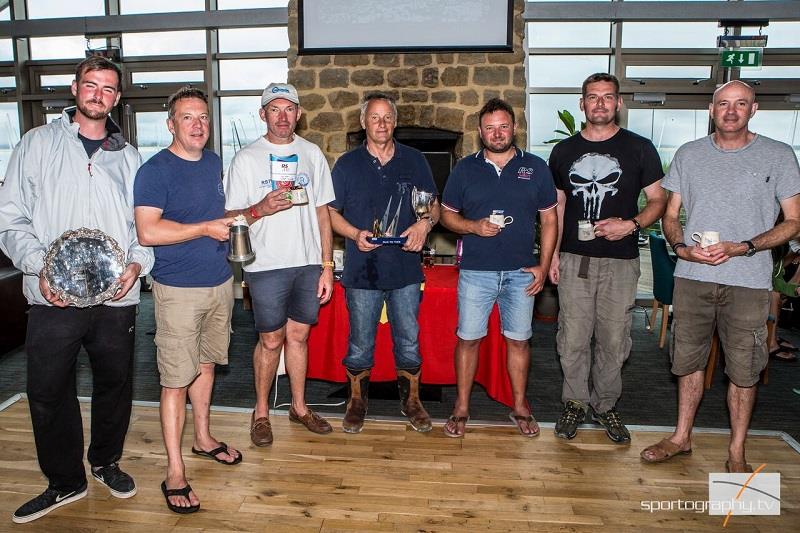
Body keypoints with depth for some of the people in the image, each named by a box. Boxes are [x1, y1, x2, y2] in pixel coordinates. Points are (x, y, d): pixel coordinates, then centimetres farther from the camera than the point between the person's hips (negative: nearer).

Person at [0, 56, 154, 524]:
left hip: (117, 296, 2)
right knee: (48, 392, 5)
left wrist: (137, 262, -8)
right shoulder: (39, 143, 5)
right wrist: (40, 267, -14)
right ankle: (65, 482, 25)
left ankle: (106, 461, 36)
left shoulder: (128, 156, 11)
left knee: (115, 384, 12)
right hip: (53, 297, -1)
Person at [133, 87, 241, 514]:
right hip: (178, 289, -7)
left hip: (219, 282, 7)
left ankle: (203, 438, 37)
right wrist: (207, 228, -20)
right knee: (176, 379, -1)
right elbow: (148, 231, -22)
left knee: (206, 364, 19)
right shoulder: (155, 170, -12)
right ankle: (174, 472, 10)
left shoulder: (214, 162, 10)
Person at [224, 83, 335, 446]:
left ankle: (299, 407, 29)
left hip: (308, 263, 3)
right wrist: (260, 209, -24)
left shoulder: (312, 154, 7)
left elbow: (322, 212, 8)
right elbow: (231, 217, -3)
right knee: (271, 340, 5)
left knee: (298, 335, 13)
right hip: (267, 265, -3)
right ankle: (261, 412, 25)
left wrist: (327, 265, 4)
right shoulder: (246, 159, -2)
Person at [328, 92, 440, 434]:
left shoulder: (414, 161, 5)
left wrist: (425, 224, -12)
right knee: (360, 343, 10)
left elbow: (433, 205, 10)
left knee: (409, 341, 12)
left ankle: (411, 400, 30)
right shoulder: (347, 164, 2)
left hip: (406, 268, 1)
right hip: (362, 270, -1)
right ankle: (357, 400, 30)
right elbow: (331, 212, 4)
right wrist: (356, 234, -15)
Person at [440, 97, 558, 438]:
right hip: (476, 272, 0)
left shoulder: (536, 167, 4)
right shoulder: (465, 169, 4)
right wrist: (474, 226, -12)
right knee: (468, 339, 4)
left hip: (521, 272, 1)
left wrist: (543, 266, -1)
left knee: (519, 340, 9)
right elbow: (447, 214, 8)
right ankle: (462, 407, 19)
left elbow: (549, 220, 6)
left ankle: (520, 407, 26)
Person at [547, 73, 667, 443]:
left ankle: (605, 405, 24)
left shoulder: (639, 148, 3)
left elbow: (658, 200, 5)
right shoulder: (564, 151, 9)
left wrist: (631, 224, -14)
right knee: (573, 339, 5)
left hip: (620, 262, -1)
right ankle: (575, 402, 22)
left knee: (614, 340, 6)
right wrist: (552, 253, 5)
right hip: (574, 260, 1)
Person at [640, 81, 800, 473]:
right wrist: (681, 247, -10)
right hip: (692, 277, 2)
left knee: (743, 371, 6)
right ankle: (681, 437, 29)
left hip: (748, 282, -2)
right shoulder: (688, 154, 7)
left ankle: (736, 454, 23)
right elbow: (670, 215, 10)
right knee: (689, 360, 13)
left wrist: (743, 247, -15)